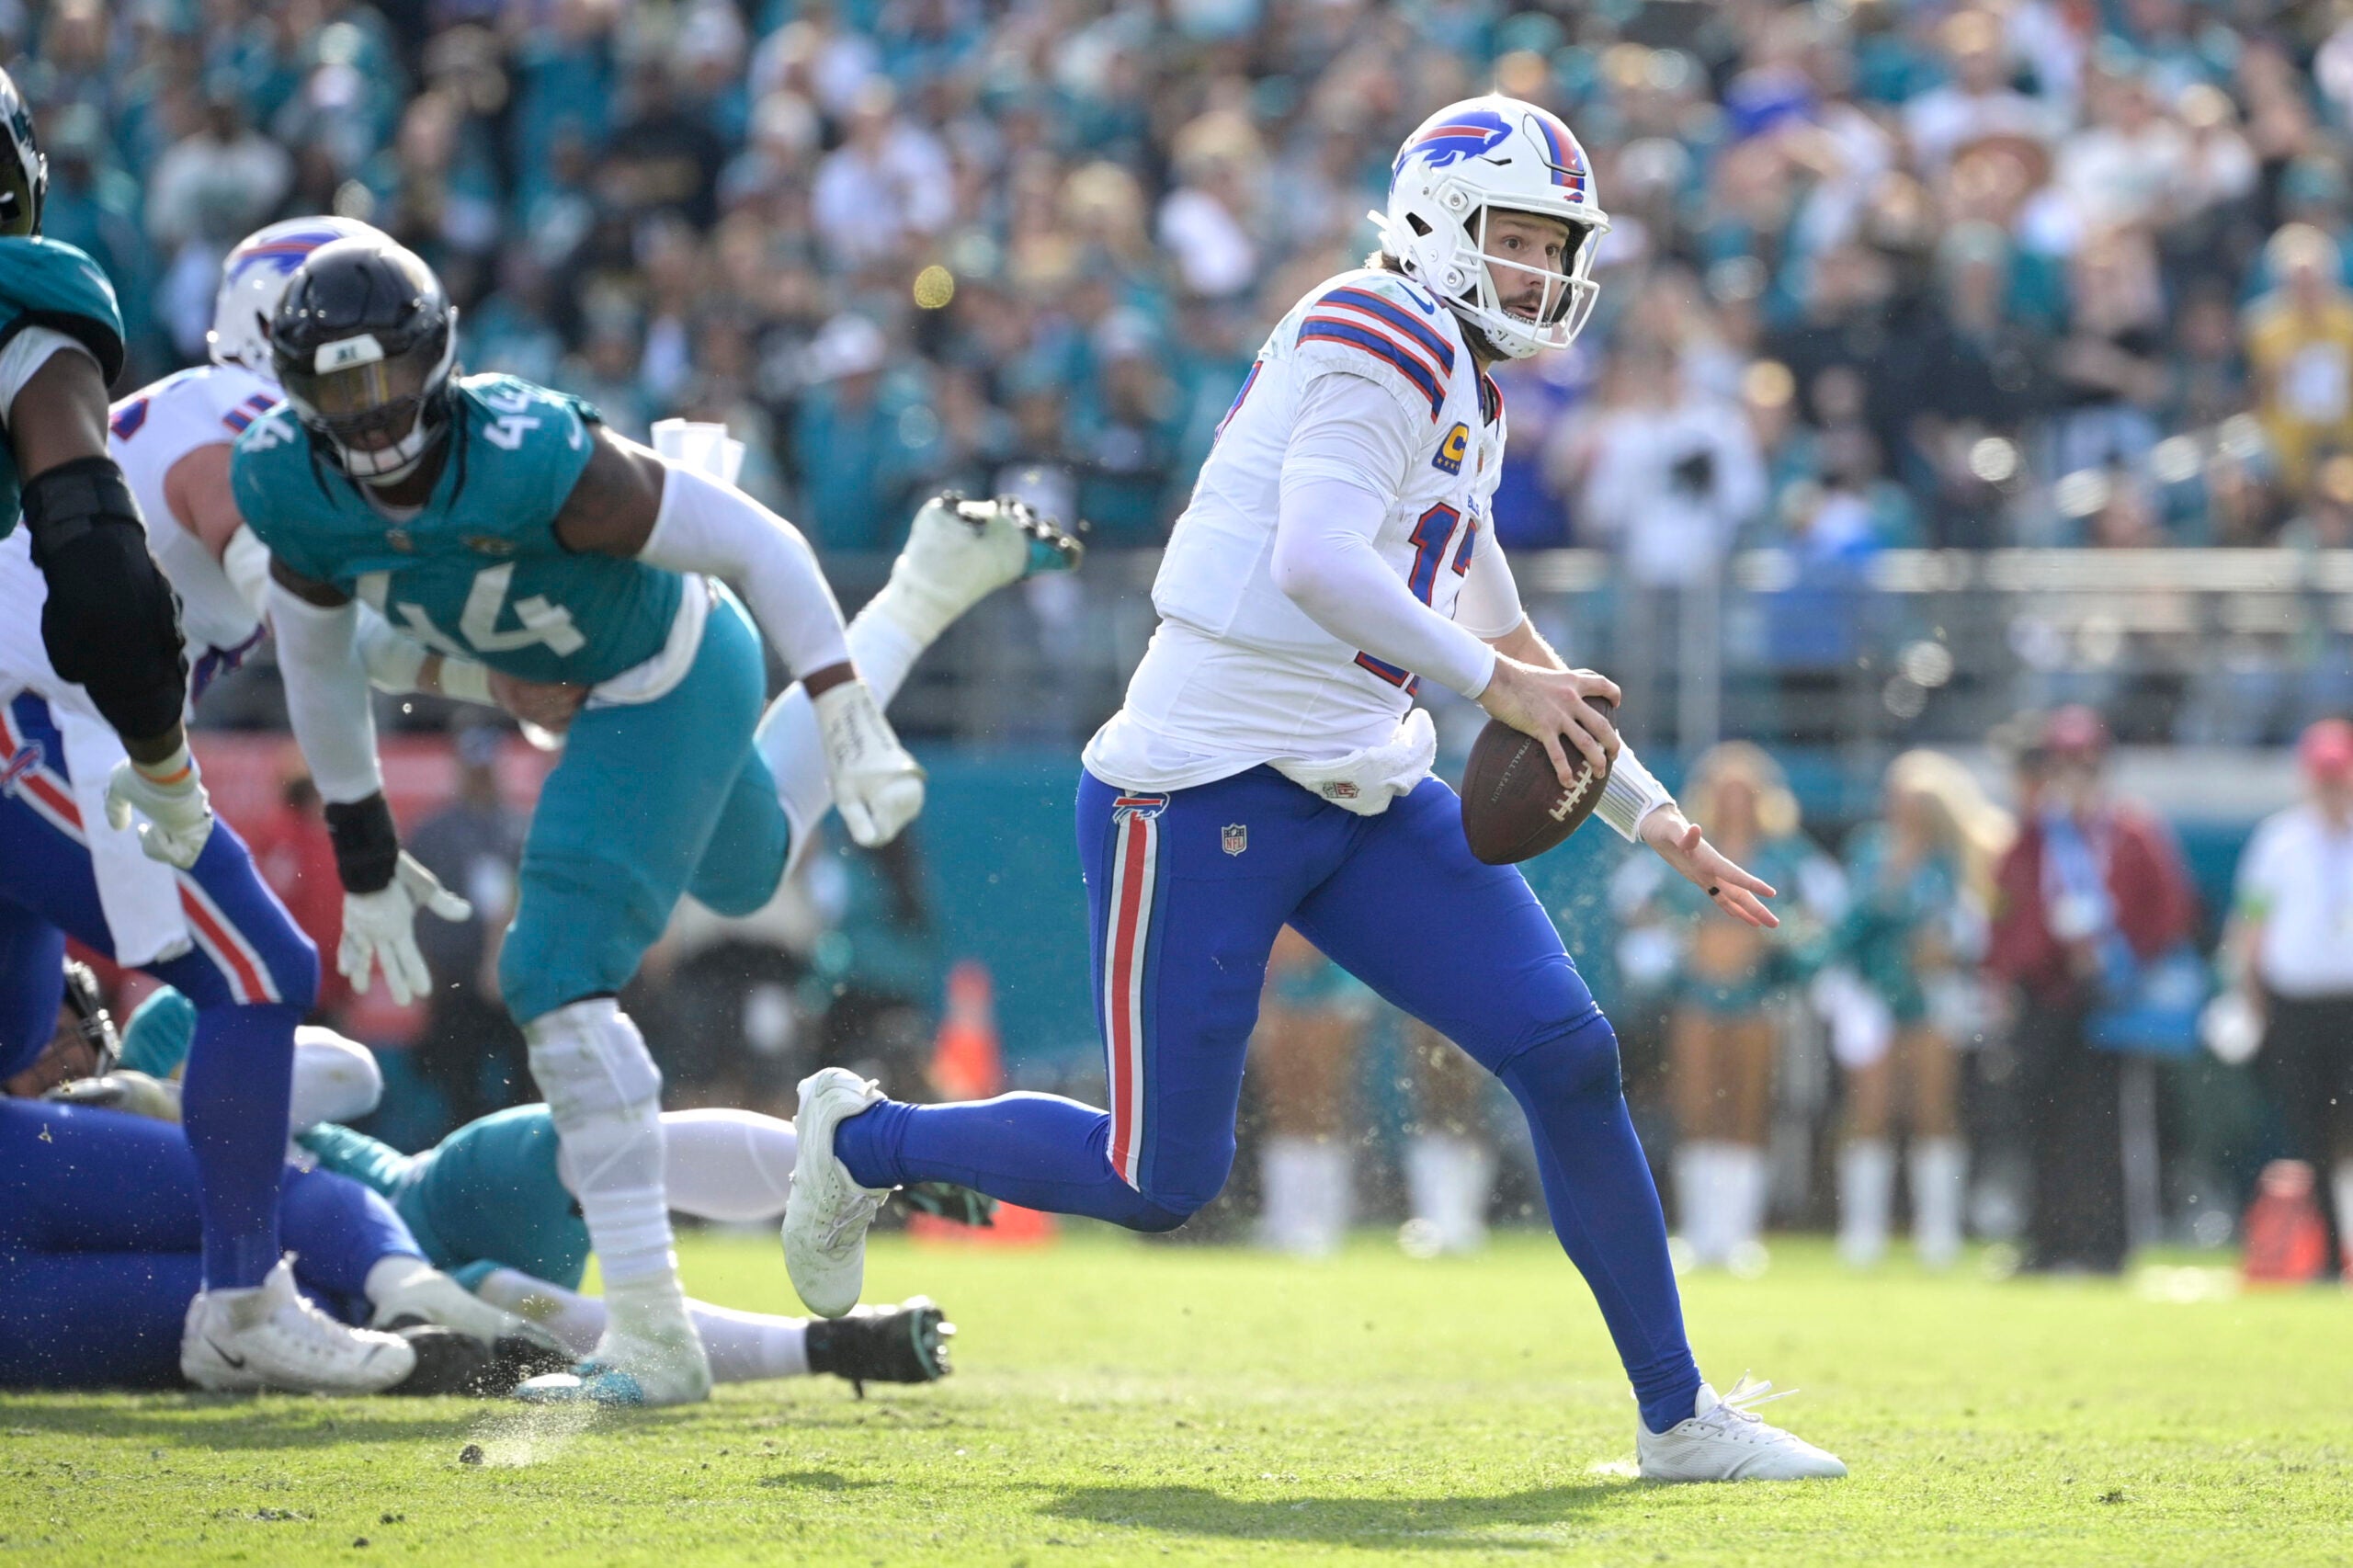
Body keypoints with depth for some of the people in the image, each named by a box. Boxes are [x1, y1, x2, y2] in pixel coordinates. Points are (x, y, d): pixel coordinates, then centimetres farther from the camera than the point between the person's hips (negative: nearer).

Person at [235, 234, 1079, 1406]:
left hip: (669, 681, -8)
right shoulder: (288, 485, -18)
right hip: (603, 682, 8)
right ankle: (935, 581, 49)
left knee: (559, 979, -17)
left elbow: (759, 545, -28)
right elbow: (316, 662, 1)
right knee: (742, 874, 34)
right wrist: (364, 860, 7)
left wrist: (849, 720, -30)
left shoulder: (528, 453, -36)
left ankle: (650, 1335, -13)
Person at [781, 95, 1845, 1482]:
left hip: (1362, 796, 9)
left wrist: (1653, 817, 27)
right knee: (1160, 1184, -4)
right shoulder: (1384, 341, -12)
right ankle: (865, 1139, 23)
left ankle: (1679, 1417, 3)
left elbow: (1508, 639, 29)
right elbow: (1317, 564, -27)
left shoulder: (1464, 399, 19)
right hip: (1205, 792, -9)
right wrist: (1491, 681, -21)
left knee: (1568, 1056, -4)